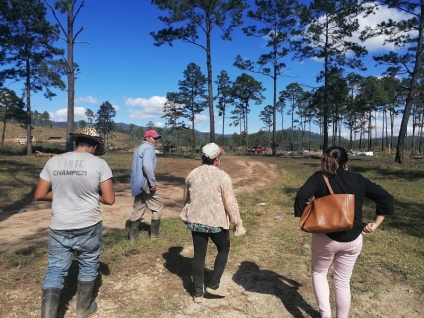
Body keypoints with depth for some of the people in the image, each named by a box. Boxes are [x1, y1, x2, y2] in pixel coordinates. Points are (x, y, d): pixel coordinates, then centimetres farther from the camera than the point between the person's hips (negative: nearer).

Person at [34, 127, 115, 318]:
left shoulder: (53, 162, 0)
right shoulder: (99, 164, -10)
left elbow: (39, 195, 3)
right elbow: (109, 200, -11)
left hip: (59, 228, 2)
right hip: (88, 227, -2)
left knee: (55, 270, 14)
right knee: (88, 268, 18)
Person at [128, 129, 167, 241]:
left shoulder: (139, 148, 21)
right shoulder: (149, 148, -11)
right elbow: (147, 166, -26)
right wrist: (153, 182, -22)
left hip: (137, 184, 9)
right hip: (145, 183, -9)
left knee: (138, 209, 13)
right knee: (157, 206, 6)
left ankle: (133, 235, 14)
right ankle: (154, 233, 14)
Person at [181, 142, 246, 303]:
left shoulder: (192, 174, 1)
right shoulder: (222, 176, -15)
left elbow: (186, 198, 13)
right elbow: (230, 203, -15)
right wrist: (238, 223, -6)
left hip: (195, 221, 4)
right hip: (217, 222, -4)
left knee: (199, 255, 14)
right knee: (223, 250, 21)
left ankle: (198, 293, 23)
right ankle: (213, 285, 20)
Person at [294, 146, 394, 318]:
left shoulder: (319, 177, -7)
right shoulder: (358, 180, 3)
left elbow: (301, 196, -22)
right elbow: (386, 198, 3)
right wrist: (376, 223, 4)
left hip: (325, 237, -2)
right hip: (353, 240, 3)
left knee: (318, 271, 22)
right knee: (343, 281, 18)